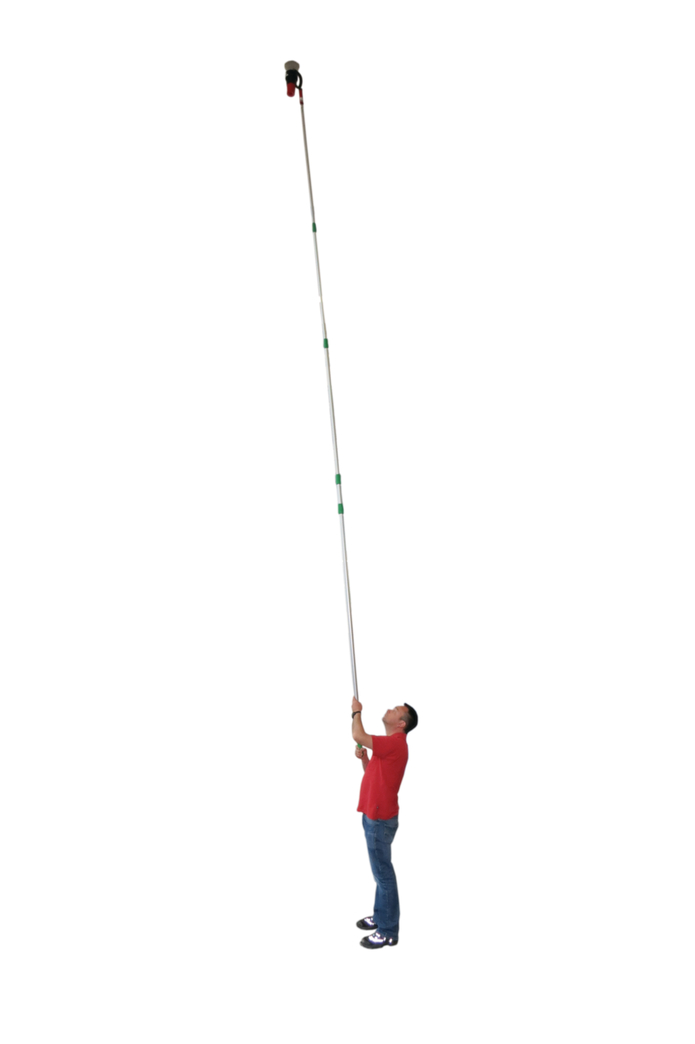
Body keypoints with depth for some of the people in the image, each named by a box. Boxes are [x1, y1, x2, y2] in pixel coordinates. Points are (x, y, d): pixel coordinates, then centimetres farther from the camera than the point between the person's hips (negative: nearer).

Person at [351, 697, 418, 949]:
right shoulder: (388, 744, 13)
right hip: (374, 816, 11)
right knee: (380, 871, 20)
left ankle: (388, 931, 3)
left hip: (380, 819, -11)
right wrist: (363, 757, 2)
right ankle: (381, 916, 32)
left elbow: (358, 736, -24)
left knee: (383, 872, -4)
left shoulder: (395, 742, -21)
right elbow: (372, 773, 22)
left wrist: (357, 711, -7)